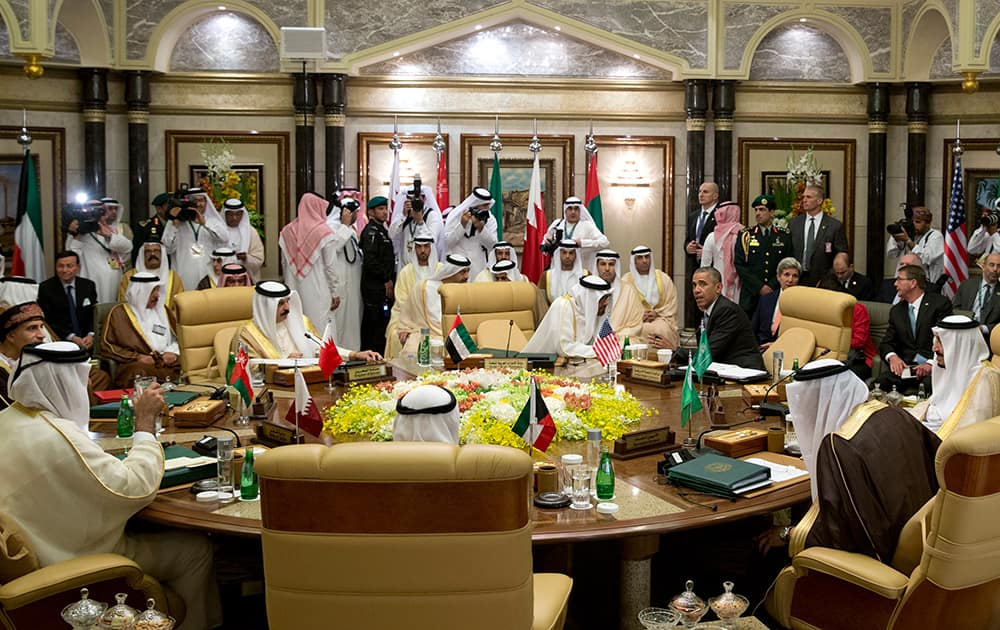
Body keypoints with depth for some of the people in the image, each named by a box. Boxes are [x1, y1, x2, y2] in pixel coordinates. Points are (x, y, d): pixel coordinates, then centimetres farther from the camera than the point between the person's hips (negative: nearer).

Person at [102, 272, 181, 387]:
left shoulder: (162, 310, 23)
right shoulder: (119, 313, 10)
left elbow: (177, 337, 23)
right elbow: (107, 345, 4)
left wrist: (173, 351, 0)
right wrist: (136, 357, -8)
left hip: (168, 363, 4)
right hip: (136, 365, -3)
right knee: (140, 372, -40)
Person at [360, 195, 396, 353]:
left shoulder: (382, 231, 20)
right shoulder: (371, 232, -11)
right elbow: (370, 260, -21)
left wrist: (390, 279, 14)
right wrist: (386, 279, -14)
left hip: (384, 286, 10)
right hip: (375, 287, -10)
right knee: (379, 324, -11)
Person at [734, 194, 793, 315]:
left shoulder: (785, 236, 9)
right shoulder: (745, 235, 7)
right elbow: (739, 264, 0)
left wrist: (772, 286, -8)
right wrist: (759, 287, -9)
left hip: (776, 294, 0)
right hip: (750, 295, 0)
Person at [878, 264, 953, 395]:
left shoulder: (940, 304, 2)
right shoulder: (896, 310, 19)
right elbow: (886, 343, 15)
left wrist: (931, 363, -19)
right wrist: (892, 357, -9)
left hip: (935, 365, -4)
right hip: (906, 366, 4)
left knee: (930, 383, -37)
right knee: (883, 381, -27)